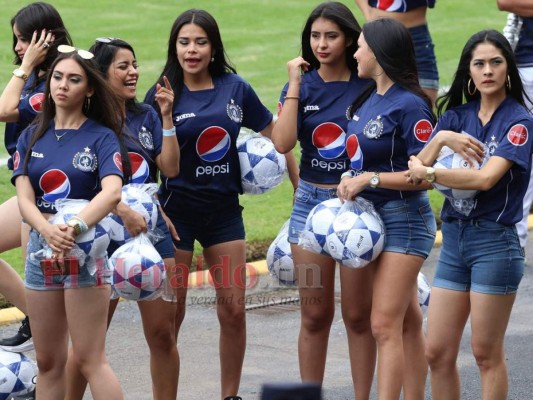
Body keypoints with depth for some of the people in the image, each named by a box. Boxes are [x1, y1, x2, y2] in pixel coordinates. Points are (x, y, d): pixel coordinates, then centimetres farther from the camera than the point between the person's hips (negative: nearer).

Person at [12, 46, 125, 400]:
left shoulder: (101, 137, -4)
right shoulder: (32, 136, 8)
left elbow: (113, 192, -21)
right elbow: (24, 198, -4)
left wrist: (74, 228, -36)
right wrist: (49, 231, -25)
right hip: (41, 247, 5)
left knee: (89, 359, -8)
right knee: (48, 362, 10)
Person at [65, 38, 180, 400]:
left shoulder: (146, 115, 10)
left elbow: (170, 168, 2)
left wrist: (167, 117, -5)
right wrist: (123, 211, -30)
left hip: (152, 230, 4)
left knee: (163, 333, 4)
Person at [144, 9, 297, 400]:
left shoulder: (236, 88, 0)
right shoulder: (163, 94, -6)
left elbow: (274, 135, 10)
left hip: (224, 209, 3)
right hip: (177, 210, -3)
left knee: (234, 309, 4)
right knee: (170, 313, 1)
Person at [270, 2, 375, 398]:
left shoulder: (368, 86, -4)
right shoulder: (302, 87, 2)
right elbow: (282, 143, -14)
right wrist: (294, 84, -13)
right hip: (312, 202, 2)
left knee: (358, 314, 4)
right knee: (315, 315, 6)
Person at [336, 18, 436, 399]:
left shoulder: (409, 105, -17)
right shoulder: (369, 99, 9)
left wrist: (370, 179, -20)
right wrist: (351, 178, 5)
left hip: (404, 219, -9)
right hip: (371, 215, 9)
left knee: (384, 325, -11)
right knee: (407, 323, 13)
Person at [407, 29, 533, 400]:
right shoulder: (456, 116, 9)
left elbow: (486, 178, -21)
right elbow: (417, 167, 0)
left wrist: (427, 173, -11)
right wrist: (441, 139, -18)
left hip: (494, 242, -6)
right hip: (454, 239, 6)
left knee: (487, 354, 1)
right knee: (437, 353, 6)